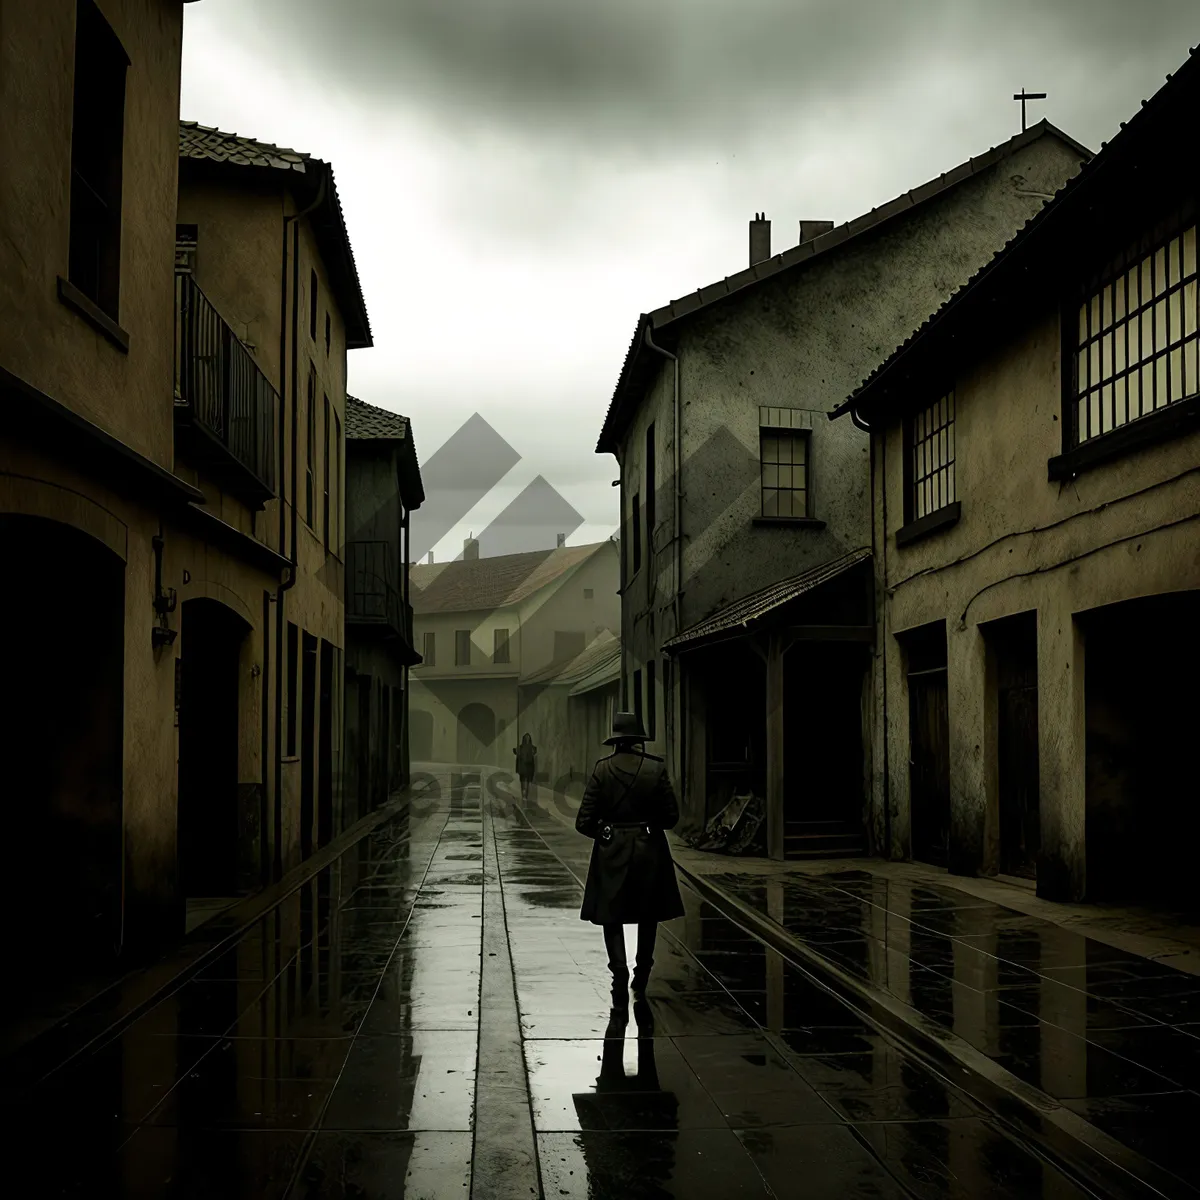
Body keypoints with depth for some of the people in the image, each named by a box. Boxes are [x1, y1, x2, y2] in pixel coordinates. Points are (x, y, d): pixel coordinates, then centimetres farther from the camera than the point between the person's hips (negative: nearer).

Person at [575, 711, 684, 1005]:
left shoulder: (602, 769, -10)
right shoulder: (656, 769, -9)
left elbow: (584, 822, -9)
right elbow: (672, 816, -4)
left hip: (612, 850, -1)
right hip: (650, 849, 1)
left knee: (612, 917, 7)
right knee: (648, 915, 18)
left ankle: (620, 975, -11)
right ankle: (641, 978, 26)